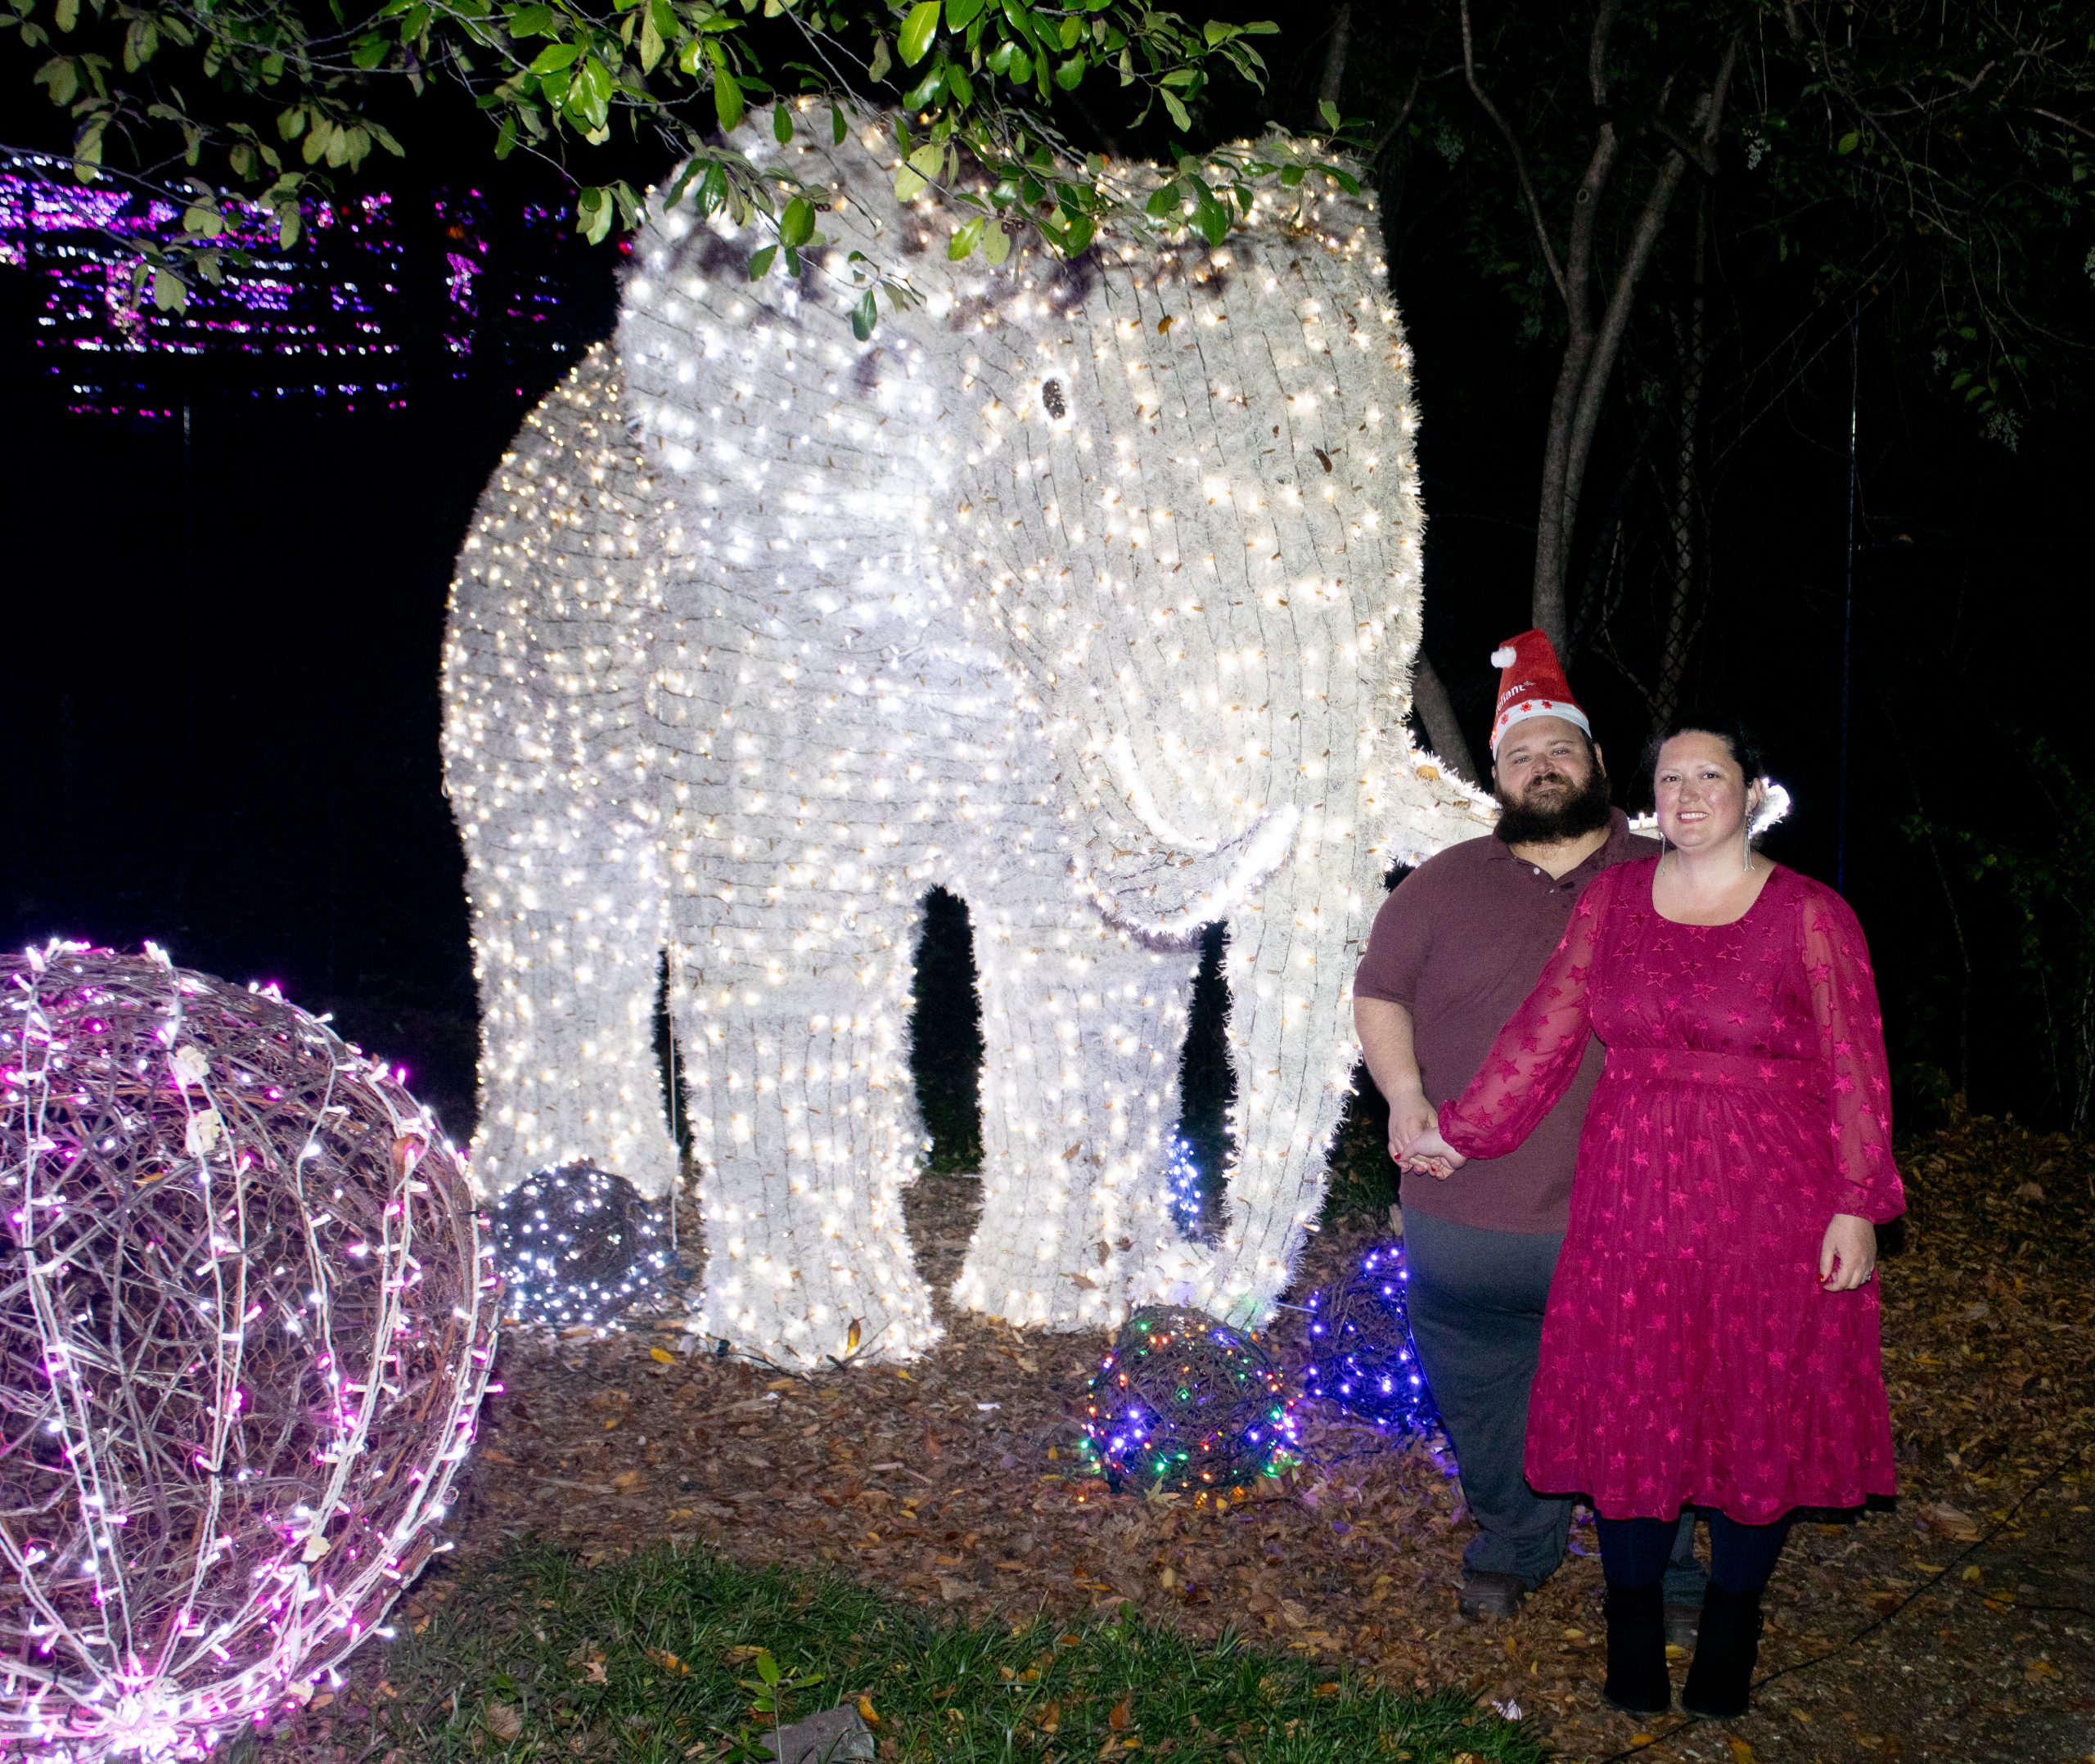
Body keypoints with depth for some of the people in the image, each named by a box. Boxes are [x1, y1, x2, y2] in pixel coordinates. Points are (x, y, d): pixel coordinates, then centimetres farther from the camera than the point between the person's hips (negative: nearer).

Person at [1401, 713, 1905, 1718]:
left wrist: (1858, 1205, -10)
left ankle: (1730, 1630, 24)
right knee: (1628, 1410, 5)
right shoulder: (1612, 900, 5)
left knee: (1757, 1412, 5)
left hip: (1769, 1207, -2)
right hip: (1633, 1202, 2)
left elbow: (1855, 1070, -5)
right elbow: (1546, 1031, 7)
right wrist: (1461, 1131, 7)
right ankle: (1631, 1630, 21)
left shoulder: (1810, 917, -4)